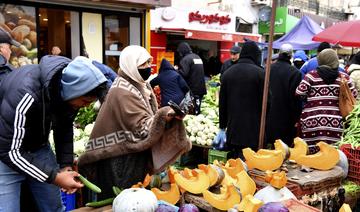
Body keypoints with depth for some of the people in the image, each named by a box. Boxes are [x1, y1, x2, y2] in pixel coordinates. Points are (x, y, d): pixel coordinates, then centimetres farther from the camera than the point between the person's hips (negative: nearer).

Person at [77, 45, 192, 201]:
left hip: (136, 157, 8)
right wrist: (165, 114, -37)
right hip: (122, 160, -8)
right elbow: (144, 128, -25)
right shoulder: (124, 92, -20)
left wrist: (171, 114, -3)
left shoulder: (141, 86, 7)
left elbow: (151, 117, 12)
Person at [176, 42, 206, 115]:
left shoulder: (186, 59, -13)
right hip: (201, 89, 8)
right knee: (197, 110, 14)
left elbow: (183, 73, -24)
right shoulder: (198, 57, 15)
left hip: (192, 90, -8)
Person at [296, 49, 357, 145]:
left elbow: (299, 93, -7)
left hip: (312, 123, -1)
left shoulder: (311, 75, -2)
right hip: (335, 123, 1)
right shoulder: (343, 77, 3)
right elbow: (354, 96, 6)